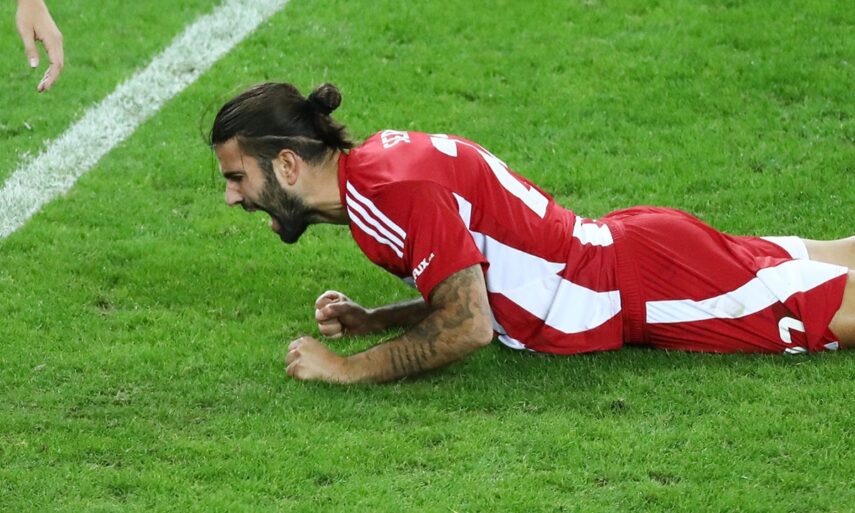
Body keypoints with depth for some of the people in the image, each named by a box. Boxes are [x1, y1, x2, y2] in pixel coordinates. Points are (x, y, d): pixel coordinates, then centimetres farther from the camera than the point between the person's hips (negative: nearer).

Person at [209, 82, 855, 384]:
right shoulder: (373, 163, 3)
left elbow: (466, 327, -29)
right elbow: (467, 290, 13)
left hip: (647, 281, -8)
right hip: (621, 245, 8)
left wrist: (350, 368, -23)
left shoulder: (400, 183, -27)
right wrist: (369, 321, -1)